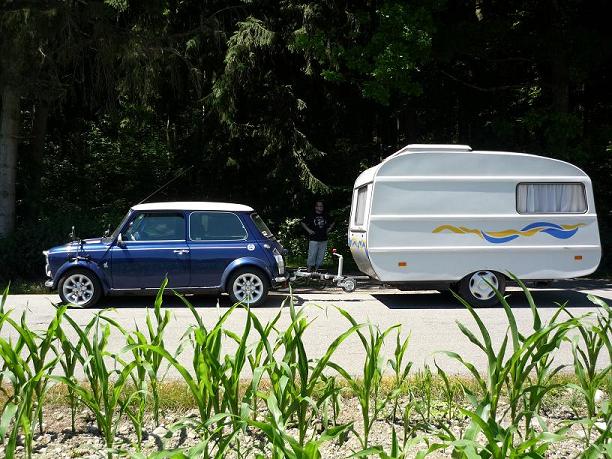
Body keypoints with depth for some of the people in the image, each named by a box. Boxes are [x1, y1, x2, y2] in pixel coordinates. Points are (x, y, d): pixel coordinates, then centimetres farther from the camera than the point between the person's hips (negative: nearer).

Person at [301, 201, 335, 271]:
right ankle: (310, 268, 5)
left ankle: (316, 268, 18)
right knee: (312, 255, -7)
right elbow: (303, 223, 5)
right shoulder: (311, 216, -1)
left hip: (324, 240, 4)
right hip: (314, 240, -4)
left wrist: (329, 229, 11)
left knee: (321, 256, 7)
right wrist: (308, 230, -4)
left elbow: (332, 223, 26)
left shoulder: (326, 216, 10)